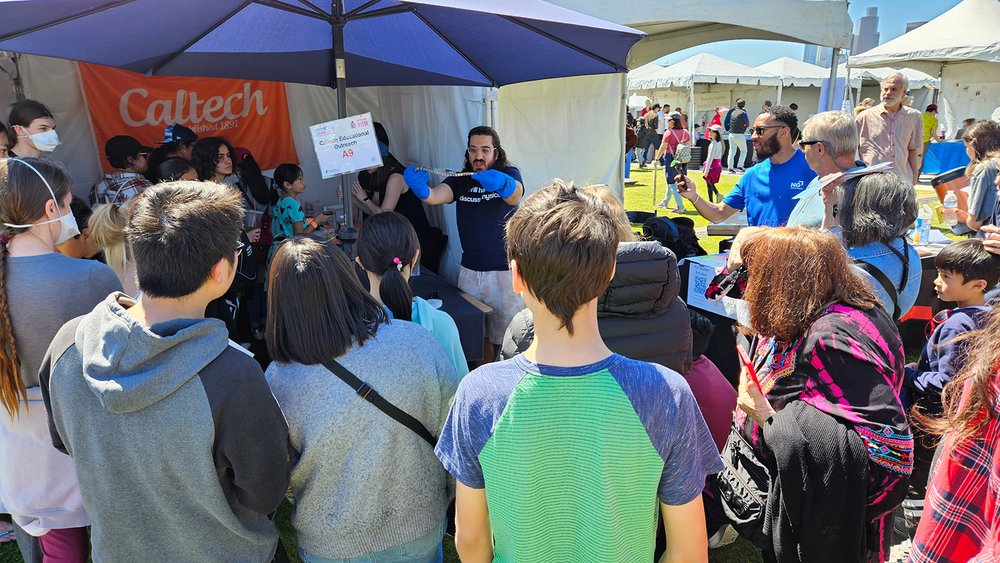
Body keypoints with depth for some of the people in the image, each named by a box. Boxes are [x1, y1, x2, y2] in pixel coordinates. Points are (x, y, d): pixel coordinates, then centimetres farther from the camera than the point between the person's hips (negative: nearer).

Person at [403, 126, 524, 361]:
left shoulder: (509, 174, -3)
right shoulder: (461, 180, 6)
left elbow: (515, 195, -27)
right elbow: (435, 196, -14)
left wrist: (501, 184, -51)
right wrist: (420, 188, -38)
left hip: (504, 272, -3)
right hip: (469, 271, 4)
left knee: (507, 339, 2)